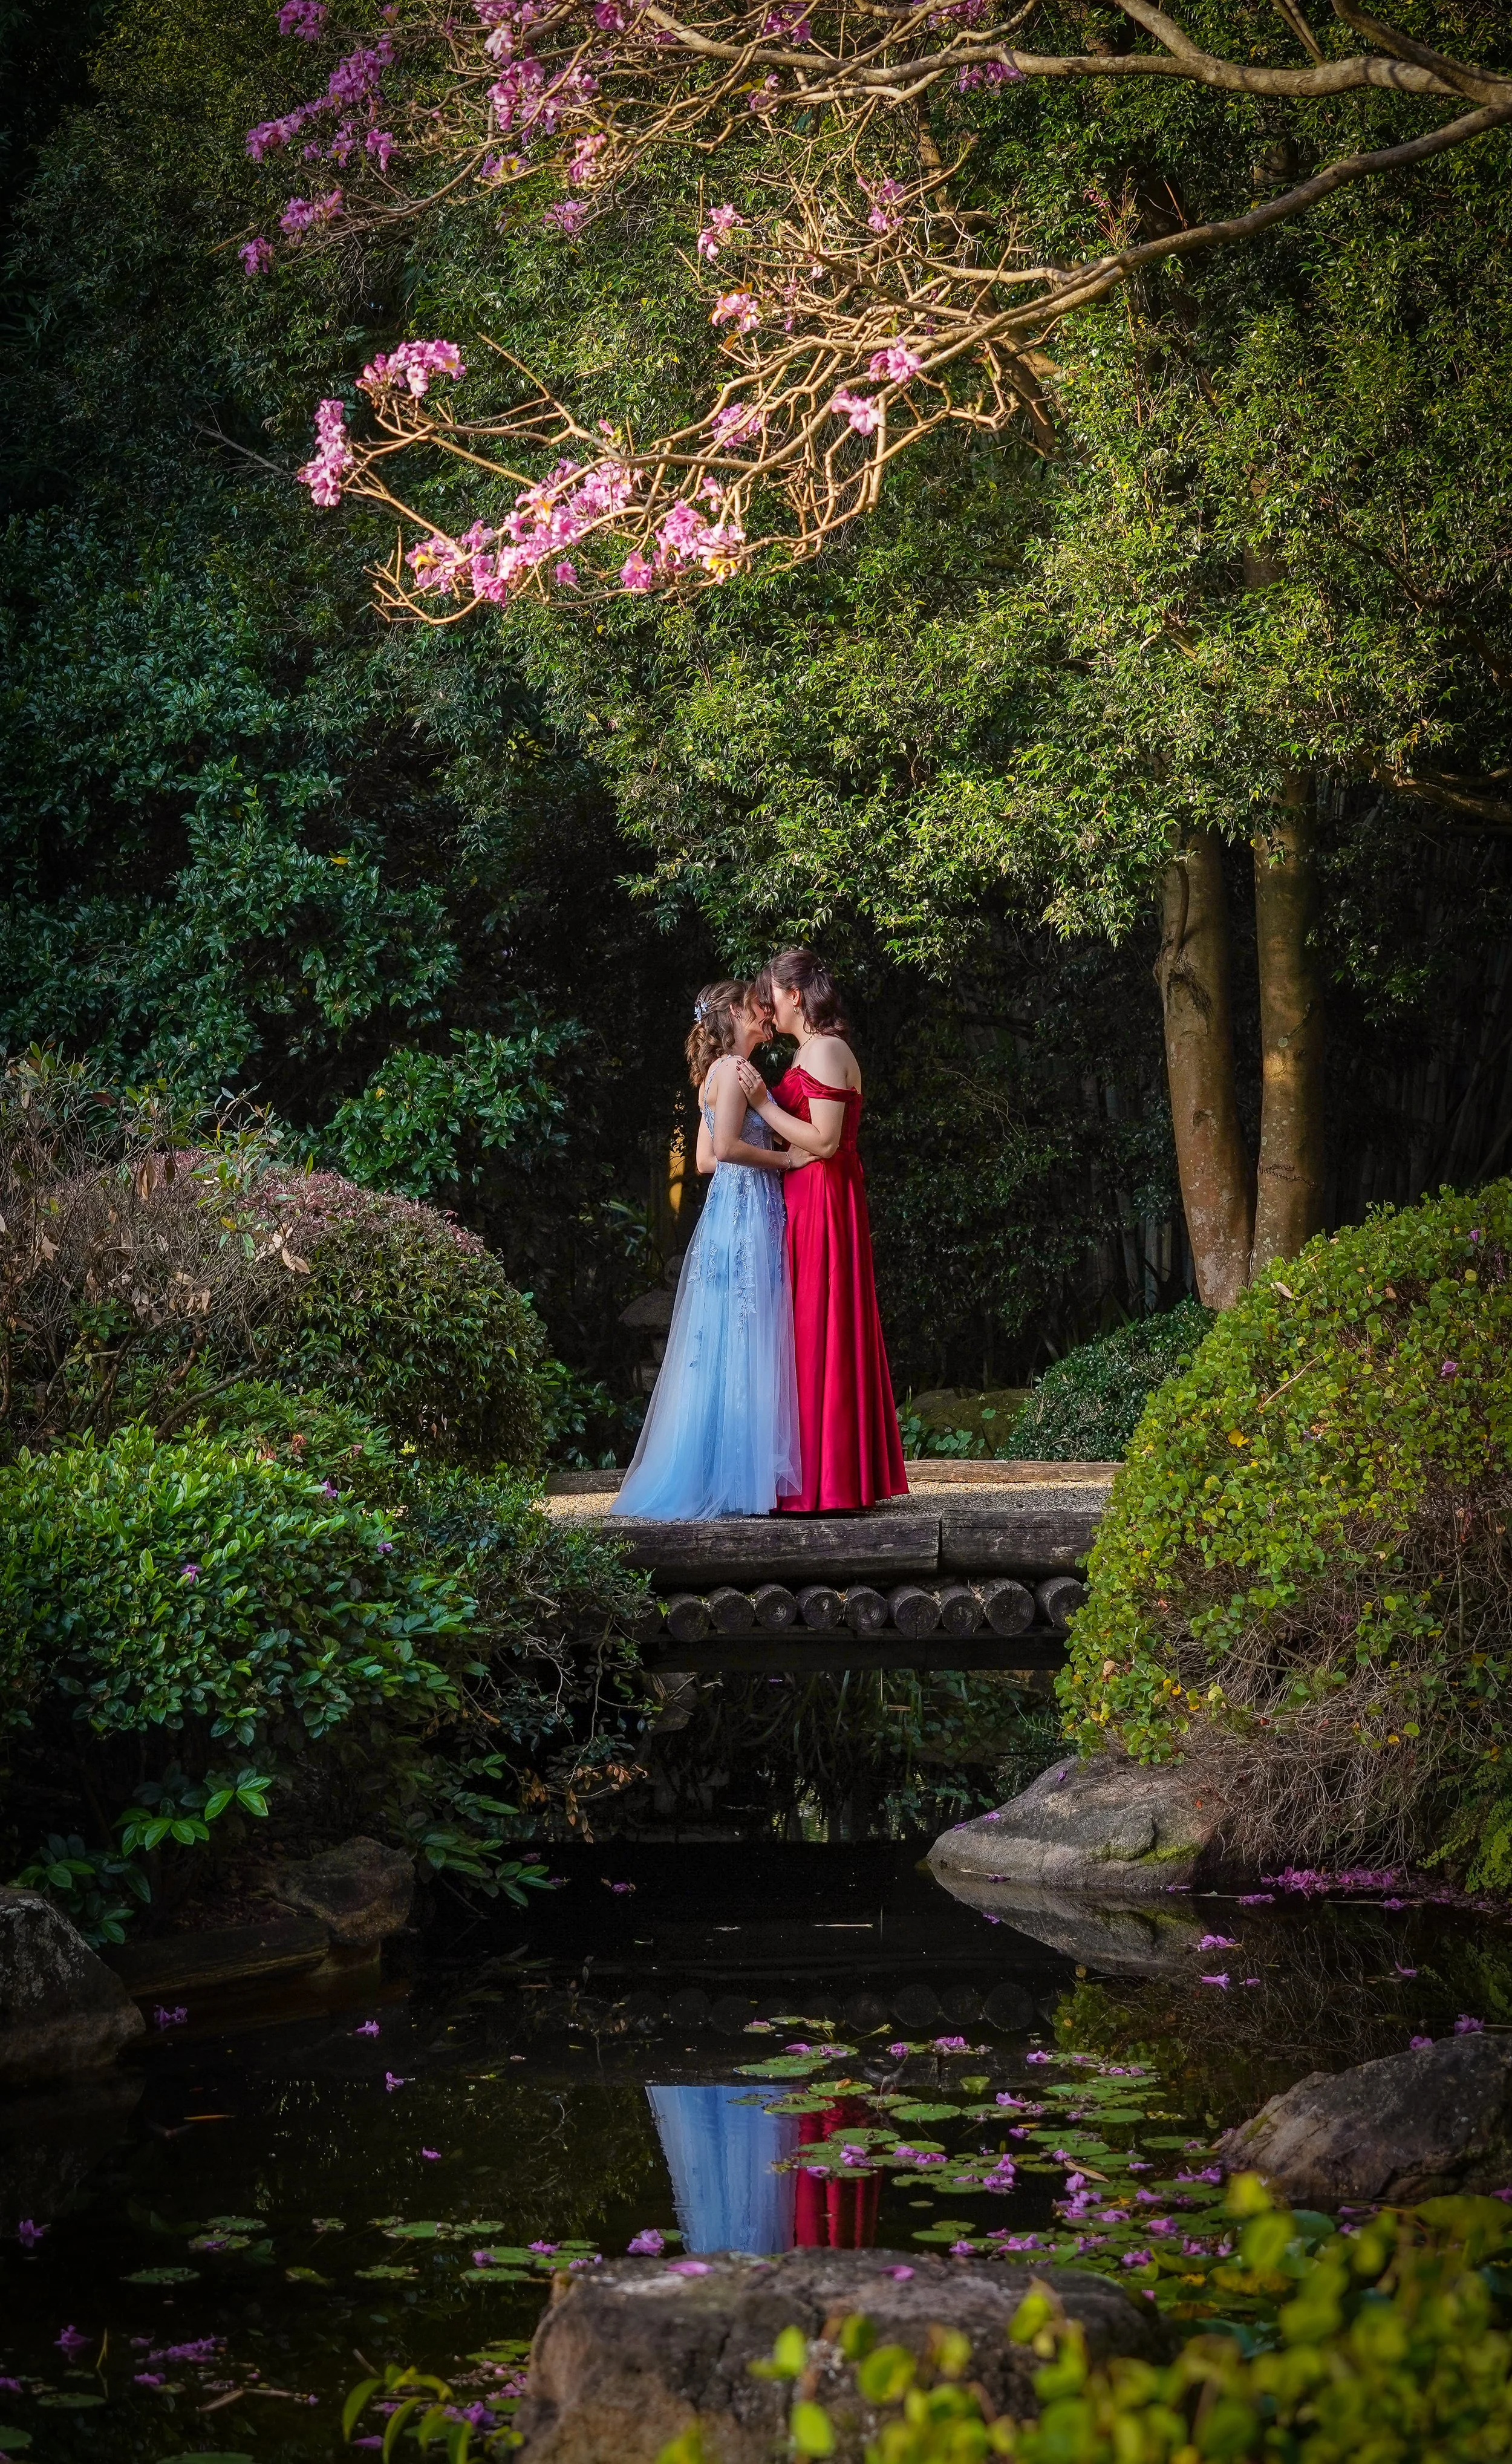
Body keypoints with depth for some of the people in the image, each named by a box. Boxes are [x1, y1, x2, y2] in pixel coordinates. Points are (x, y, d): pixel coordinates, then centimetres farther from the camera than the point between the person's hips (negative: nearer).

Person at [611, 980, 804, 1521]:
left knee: (722, 1345, 8)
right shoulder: (735, 1068, -10)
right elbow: (725, 1147, -21)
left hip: (732, 1208, 10)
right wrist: (784, 1159, -10)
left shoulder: (718, 1072, 19)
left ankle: (708, 1478, 9)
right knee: (741, 1341, -9)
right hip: (745, 1210, -10)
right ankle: (732, 1480, -9)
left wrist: (773, 1155, 19)